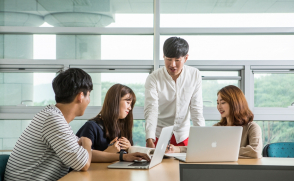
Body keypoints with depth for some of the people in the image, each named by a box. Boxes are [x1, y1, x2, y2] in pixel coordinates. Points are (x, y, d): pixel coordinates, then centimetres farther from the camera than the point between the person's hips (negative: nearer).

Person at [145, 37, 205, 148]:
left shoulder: (195, 75, -5)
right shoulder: (153, 79, -12)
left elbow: (196, 109, -2)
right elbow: (151, 111, -20)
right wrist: (149, 140, -33)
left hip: (183, 135, 2)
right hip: (159, 135, -1)